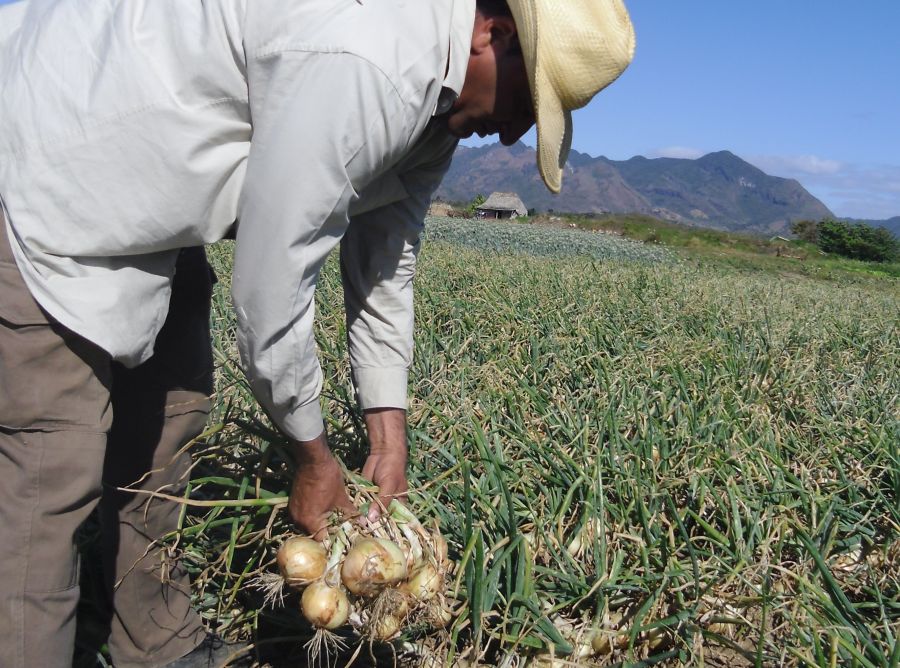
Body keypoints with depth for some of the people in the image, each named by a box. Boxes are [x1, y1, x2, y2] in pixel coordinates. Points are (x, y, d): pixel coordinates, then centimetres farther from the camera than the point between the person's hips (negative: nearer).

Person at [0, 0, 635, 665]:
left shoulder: (439, 89, -1)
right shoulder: (363, 65, -34)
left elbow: (384, 261, 3)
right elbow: (269, 291, -28)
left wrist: (389, 438, 2)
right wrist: (314, 457, -11)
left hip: (146, 190, 9)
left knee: (169, 413, 13)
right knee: (54, 472, -8)